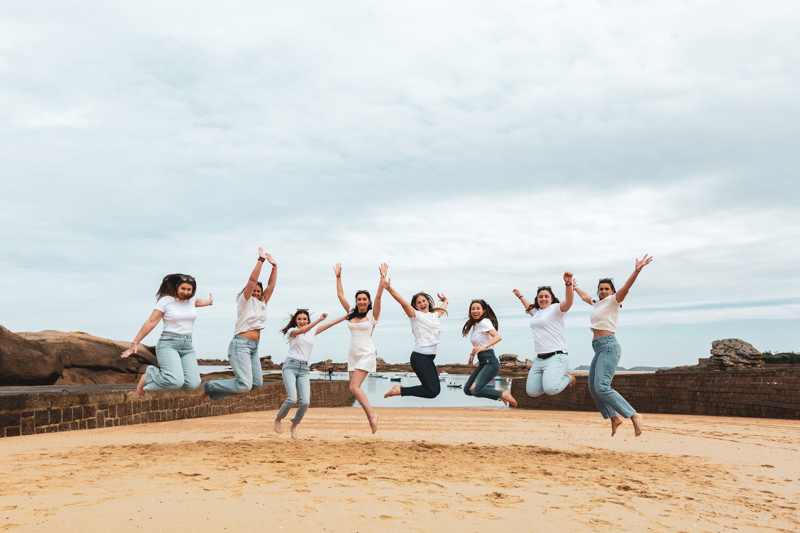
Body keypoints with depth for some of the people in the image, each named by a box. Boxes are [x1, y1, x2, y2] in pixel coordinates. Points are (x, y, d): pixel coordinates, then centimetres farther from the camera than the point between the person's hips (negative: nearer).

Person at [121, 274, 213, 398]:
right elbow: (151, 322, -5)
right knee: (176, 382, -28)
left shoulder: (190, 299, 11)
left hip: (187, 346, 6)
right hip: (168, 344, -5)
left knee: (192, 384, -15)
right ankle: (147, 377, 3)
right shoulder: (166, 300, -5)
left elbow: (199, 301, 37)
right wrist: (135, 343, -7)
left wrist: (209, 301, 59)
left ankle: (166, 372, 14)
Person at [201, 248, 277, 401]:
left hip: (254, 347, 8)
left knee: (257, 383, 2)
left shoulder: (262, 303, 17)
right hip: (241, 344, -8)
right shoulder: (245, 301, -1)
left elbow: (271, 285, 13)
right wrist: (260, 260, -13)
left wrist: (274, 266, 9)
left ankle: (220, 385, 17)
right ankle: (209, 387, 3)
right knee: (244, 385, -19)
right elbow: (252, 280, -13)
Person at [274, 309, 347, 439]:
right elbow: (302, 330, -21)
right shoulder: (292, 331, 2)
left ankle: (294, 425, 15)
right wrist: (319, 319, -31)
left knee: (305, 402, -11)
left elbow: (332, 323, 12)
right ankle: (278, 420, 10)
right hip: (290, 366, -4)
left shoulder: (313, 331, 14)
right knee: (292, 399, -19)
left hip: (304, 370, 4)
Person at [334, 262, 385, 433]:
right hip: (353, 355, 6)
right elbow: (340, 295, 13)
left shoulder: (372, 315, -2)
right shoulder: (351, 313, 11)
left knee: (354, 387, -17)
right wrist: (338, 277, 11)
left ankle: (371, 414, -4)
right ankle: (371, 415, 12)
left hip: (366, 354, -6)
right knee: (355, 388, 1)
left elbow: (378, 296, -13)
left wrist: (382, 278, -19)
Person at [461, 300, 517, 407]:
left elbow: (498, 337, -27)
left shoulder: (484, 322, -11)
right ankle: (498, 391, 15)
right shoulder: (474, 325, 15)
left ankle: (504, 395, -6)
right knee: (467, 390, 8)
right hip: (482, 362, 9)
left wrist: (484, 346, -40)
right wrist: (472, 354, 15)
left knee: (475, 390, -23)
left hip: (490, 362, -9)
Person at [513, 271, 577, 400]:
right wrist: (520, 296, 56)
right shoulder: (537, 312, 19)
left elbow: (568, 301, -26)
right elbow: (530, 308, 44)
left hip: (556, 357, -8)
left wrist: (568, 284, -44)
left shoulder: (556, 309, -5)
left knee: (550, 389, -27)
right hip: (539, 359, 8)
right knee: (532, 391, 3)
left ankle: (568, 378, 5)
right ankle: (554, 378, 26)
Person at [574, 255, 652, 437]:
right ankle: (615, 418, 23)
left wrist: (637, 270, -37)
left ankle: (635, 416, -18)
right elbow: (585, 296, 39)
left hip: (609, 347, -9)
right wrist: (574, 287, 54)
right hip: (599, 350, 9)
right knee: (593, 389, 12)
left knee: (602, 387, -21)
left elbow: (626, 287, -21)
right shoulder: (597, 302, 18)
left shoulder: (613, 300, -3)